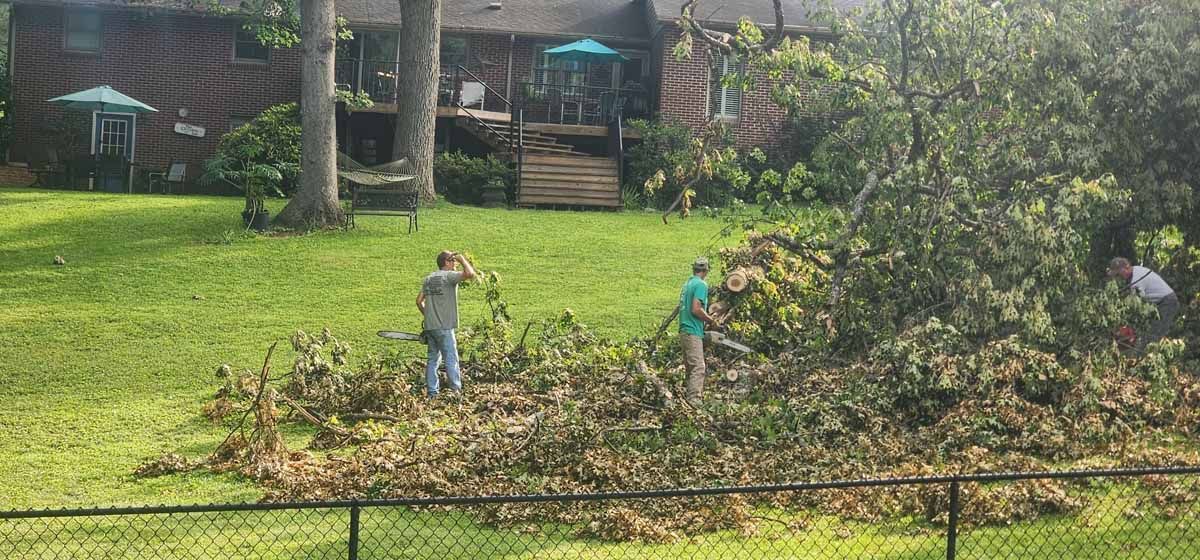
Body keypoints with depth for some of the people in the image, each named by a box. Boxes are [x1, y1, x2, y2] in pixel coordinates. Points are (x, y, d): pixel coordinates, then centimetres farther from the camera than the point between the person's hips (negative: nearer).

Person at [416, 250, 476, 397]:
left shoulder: (429, 278, 14)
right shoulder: (449, 276, -8)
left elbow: (419, 301, 15)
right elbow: (470, 274, -22)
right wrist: (462, 259, -5)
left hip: (429, 326, 7)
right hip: (444, 327, -7)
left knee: (433, 359, 11)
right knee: (451, 360, -5)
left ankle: (432, 393, 11)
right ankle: (456, 390, -8)